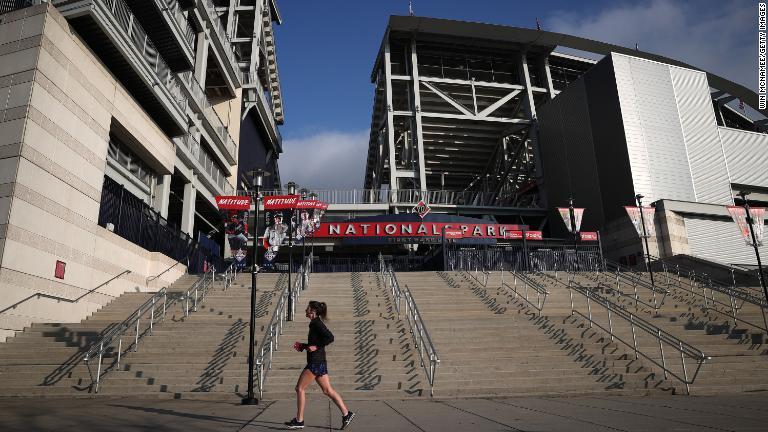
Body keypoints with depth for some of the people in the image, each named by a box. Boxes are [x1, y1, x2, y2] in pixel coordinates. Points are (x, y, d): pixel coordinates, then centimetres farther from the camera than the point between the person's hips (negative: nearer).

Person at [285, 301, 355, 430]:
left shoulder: (316, 323, -13)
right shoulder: (315, 323, 16)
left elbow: (330, 337, -24)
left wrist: (315, 347, -20)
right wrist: (305, 346, 13)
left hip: (315, 362, -10)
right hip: (320, 362, 10)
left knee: (300, 389, 0)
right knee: (328, 390, 9)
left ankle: (299, 421, 8)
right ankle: (346, 414, 9)